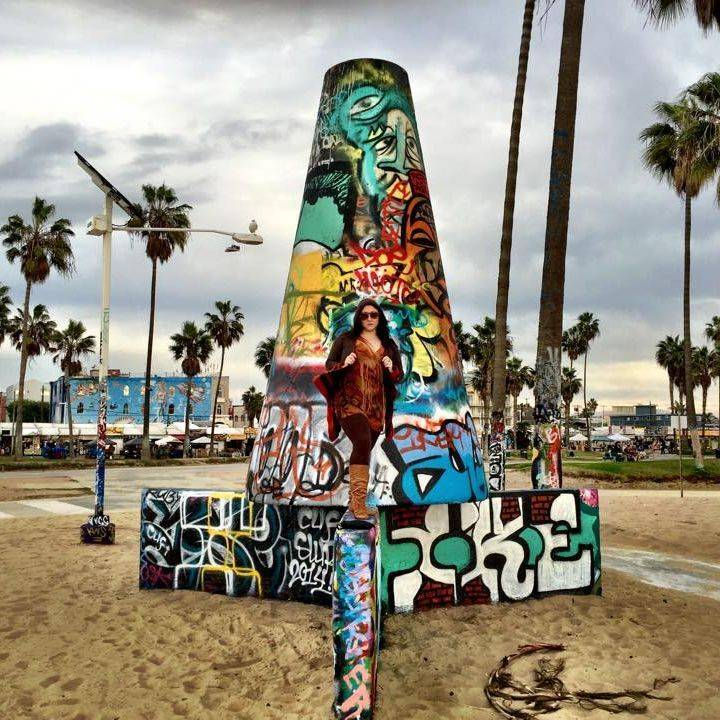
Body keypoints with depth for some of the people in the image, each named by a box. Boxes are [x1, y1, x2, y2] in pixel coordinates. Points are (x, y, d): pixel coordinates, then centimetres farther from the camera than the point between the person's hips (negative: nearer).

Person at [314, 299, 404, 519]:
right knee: (363, 443, -25)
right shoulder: (345, 339, 7)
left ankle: (355, 500, 22)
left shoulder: (389, 345, 14)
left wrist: (391, 369, -5)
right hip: (350, 402, -4)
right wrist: (344, 364, -11)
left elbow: (400, 376, 17)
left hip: (376, 408, 4)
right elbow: (328, 364, 9)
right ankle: (359, 499, -22)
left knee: (363, 450, 8)